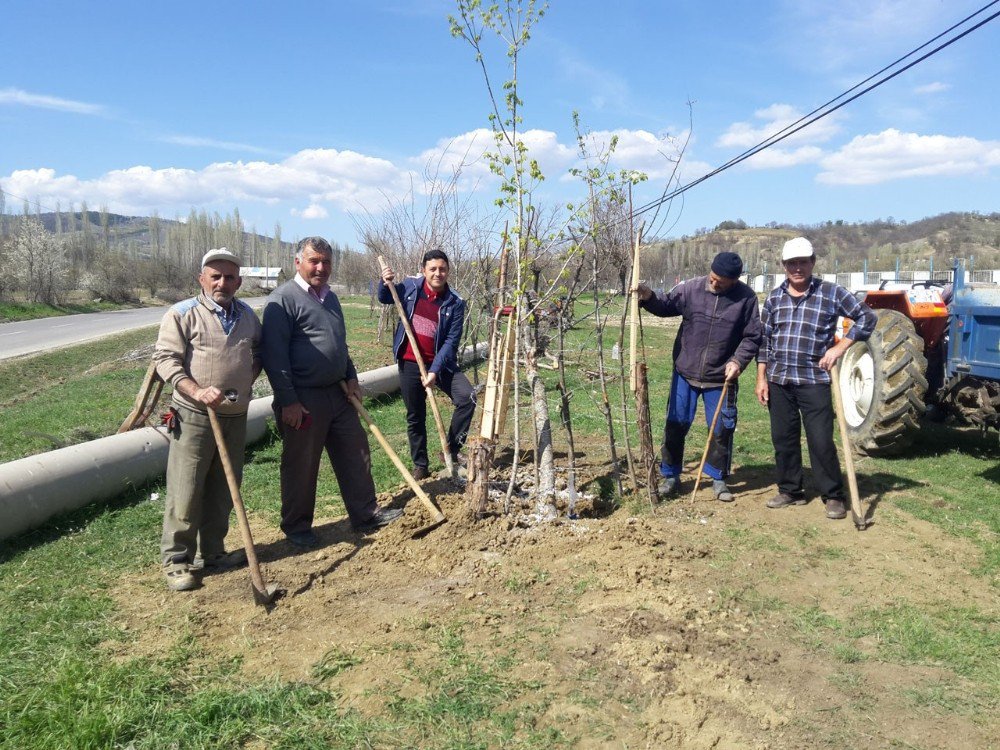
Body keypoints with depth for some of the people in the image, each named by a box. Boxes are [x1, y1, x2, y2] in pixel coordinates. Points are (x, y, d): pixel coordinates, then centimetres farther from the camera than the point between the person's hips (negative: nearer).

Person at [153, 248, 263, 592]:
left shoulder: (247, 315, 12)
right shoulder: (183, 313, -6)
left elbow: (258, 351, 26)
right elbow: (165, 357, -10)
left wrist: (250, 376, 6)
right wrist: (197, 391, -22)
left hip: (235, 417, 6)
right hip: (194, 416, -5)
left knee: (223, 490, 13)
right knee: (186, 490, -1)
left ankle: (212, 551, 27)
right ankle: (176, 559, 11)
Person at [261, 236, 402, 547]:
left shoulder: (330, 297, 15)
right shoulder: (283, 299, -12)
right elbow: (274, 355, -16)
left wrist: (351, 377, 13)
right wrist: (287, 401, -19)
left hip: (337, 394, 8)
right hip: (302, 399, -8)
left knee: (356, 454, 10)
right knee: (301, 466, 4)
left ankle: (366, 514, 21)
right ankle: (296, 527, 20)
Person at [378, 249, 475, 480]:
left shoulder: (455, 303, -9)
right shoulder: (410, 287, -3)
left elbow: (451, 341, -12)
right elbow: (384, 298, 16)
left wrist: (435, 371, -19)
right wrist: (386, 284, -7)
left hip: (440, 363, -1)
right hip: (410, 363, 1)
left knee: (468, 397, -19)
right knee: (415, 417, 9)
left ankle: (452, 449, -2)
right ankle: (420, 466, 24)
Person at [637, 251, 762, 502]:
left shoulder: (746, 298, -9)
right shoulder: (691, 288, -8)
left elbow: (752, 337, -2)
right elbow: (666, 306, 2)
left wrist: (738, 361, -15)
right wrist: (649, 298, -18)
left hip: (721, 378, -1)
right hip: (685, 373, 1)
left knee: (721, 430, 9)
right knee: (676, 425, 7)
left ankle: (719, 479, 26)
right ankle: (670, 476, 22)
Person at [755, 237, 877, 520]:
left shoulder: (831, 293, -3)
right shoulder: (774, 297, 8)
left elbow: (867, 317, 1)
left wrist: (841, 347, -9)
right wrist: (761, 378, 7)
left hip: (814, 380, -4)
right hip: (779, 381, 4)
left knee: (821, 441, -4)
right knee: (783, 440, 11)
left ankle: (833, 496, 12)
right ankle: (790, 491, 26)